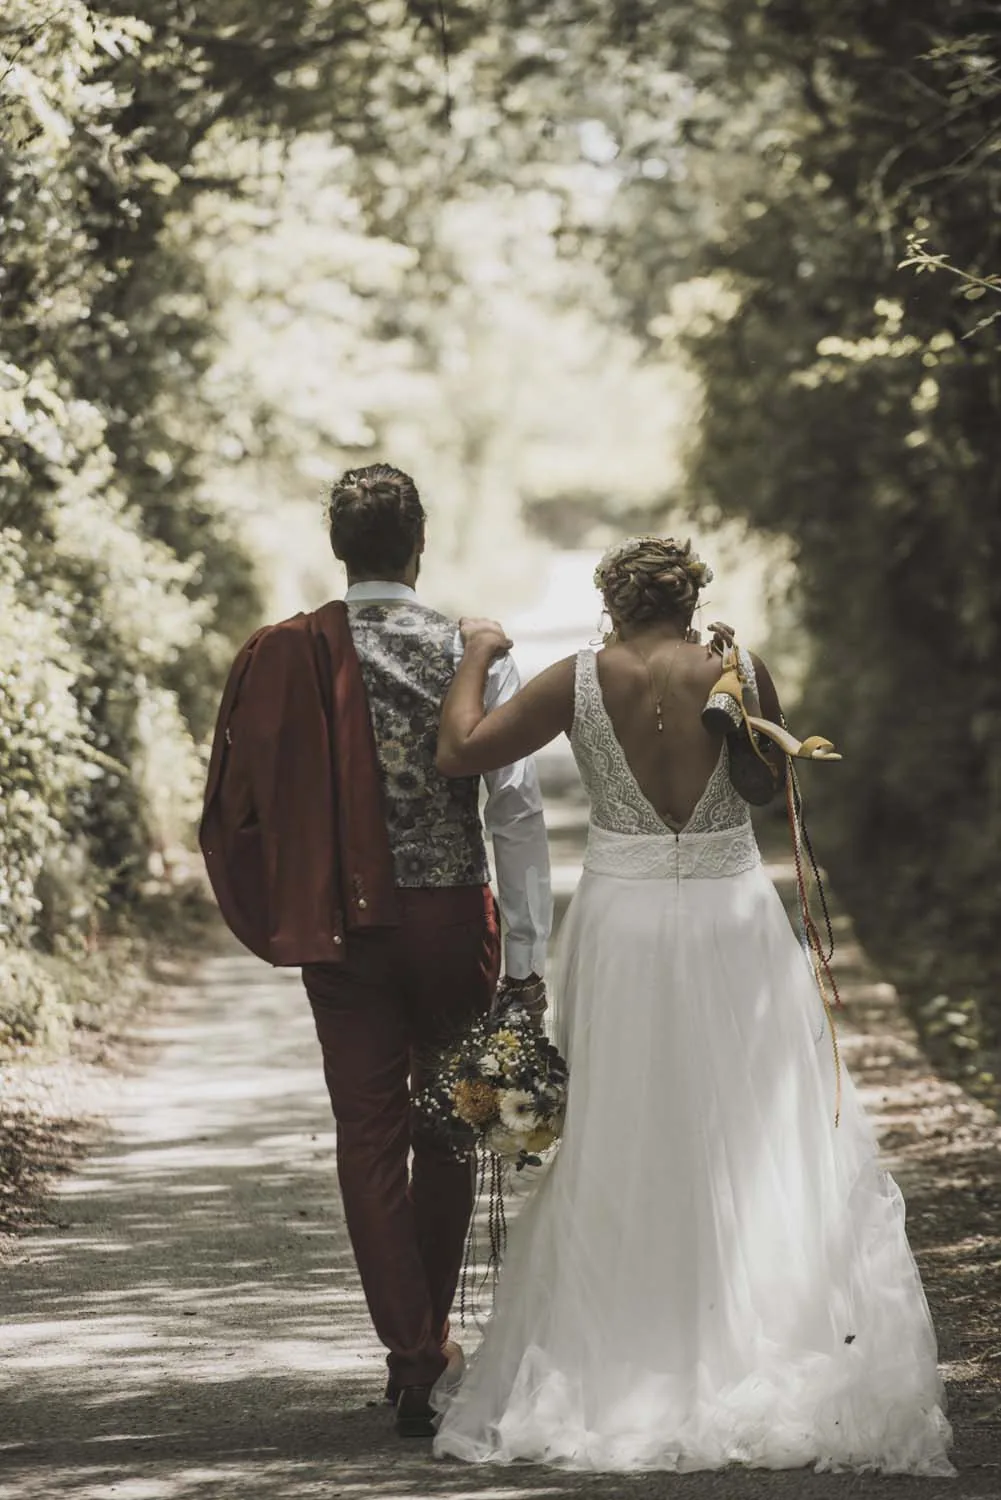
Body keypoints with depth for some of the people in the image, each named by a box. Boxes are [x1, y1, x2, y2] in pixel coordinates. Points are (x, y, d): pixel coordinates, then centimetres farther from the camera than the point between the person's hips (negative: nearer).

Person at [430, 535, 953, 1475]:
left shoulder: (581, 680, -5)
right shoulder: (742, 674, -3)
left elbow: (457, 752, -4)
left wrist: (476, 656, 10)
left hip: (624, 925, 0)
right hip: (733, 918, 0)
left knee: (621, 1152, 10)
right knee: (762, 1143, 5)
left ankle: (613, 1371, 13)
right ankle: (785, 1366, 1)